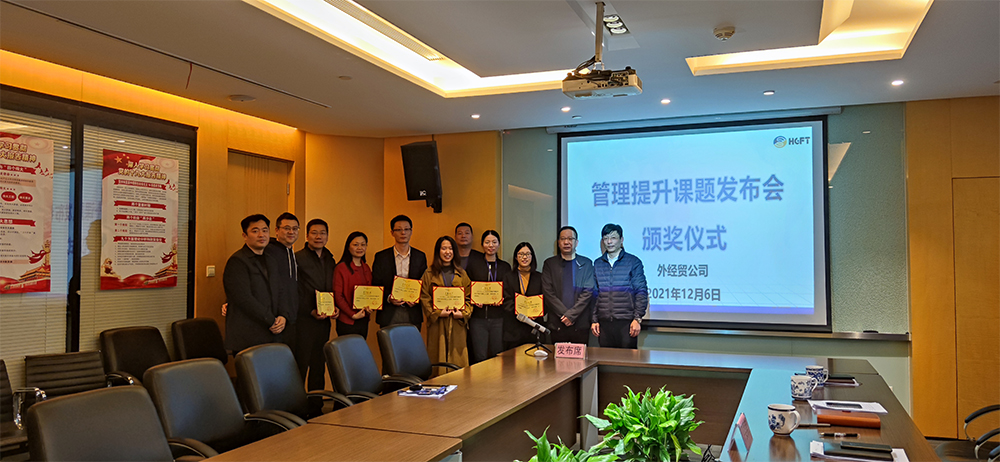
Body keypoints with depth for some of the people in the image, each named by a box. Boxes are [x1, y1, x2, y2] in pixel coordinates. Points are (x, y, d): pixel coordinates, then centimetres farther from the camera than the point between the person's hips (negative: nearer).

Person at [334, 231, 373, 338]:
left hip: (364, 320, 6)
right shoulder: (341, 268, -8)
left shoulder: (366, 268, 12)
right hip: (347, 321, -6)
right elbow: (338, 296, -10)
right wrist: (352, 314, -14)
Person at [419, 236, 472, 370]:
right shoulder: (429, 274, 6)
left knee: (458, 361, 0)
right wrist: (437, 313, -12)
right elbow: (424, 298, 1)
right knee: (438, 359, -2)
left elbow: (469, 297, 10)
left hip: (457, 324, 2)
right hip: (437, 324, -2)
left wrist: (464, 313, -7)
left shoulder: (461, 274, 14)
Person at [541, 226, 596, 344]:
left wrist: (571, 314, -10)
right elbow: (548, 292, 0)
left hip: (581, 325, 0)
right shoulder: (549, 263, 8)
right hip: (557, 324, 0)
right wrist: (563, 314, -9)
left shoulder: (586, 263, 7)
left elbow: (588, 292, -1)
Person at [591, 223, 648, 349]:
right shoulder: (598, 264, 12)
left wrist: (637, 319, -9)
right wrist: (594, 320, 7)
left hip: (626, 322, -3)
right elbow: (594, 294, 14)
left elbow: (641, 292, -1)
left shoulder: (633, 262, 2)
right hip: (604, 322, 3)